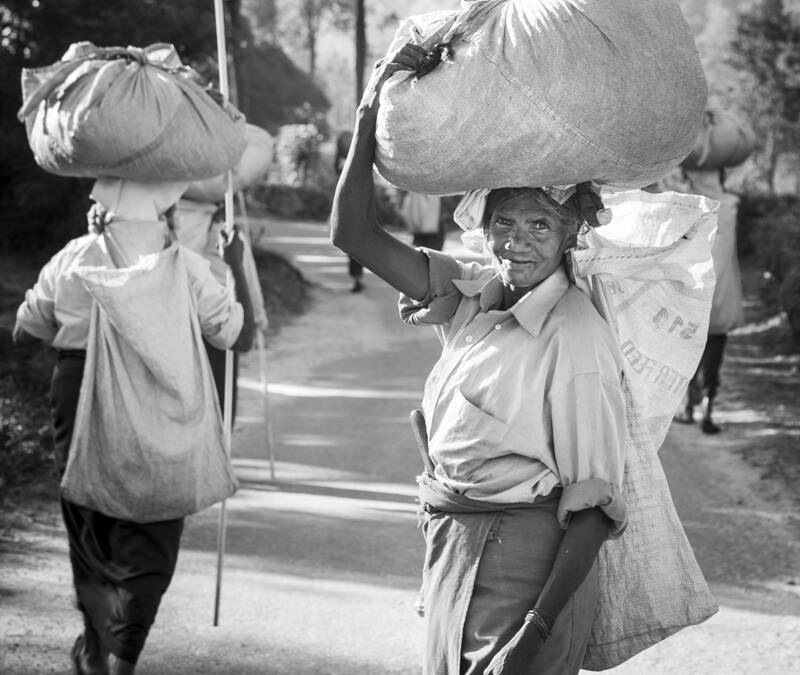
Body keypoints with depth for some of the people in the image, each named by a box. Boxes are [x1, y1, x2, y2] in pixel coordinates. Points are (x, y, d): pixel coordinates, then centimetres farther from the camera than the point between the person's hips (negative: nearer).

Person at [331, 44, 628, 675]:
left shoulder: (578, 341, -18)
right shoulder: (472, 293, 2)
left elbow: (594, 509, -18)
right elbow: (353, 233, 1)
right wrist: (370, 115, -10)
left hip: (529, 562, -7)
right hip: (452, 545, 7)